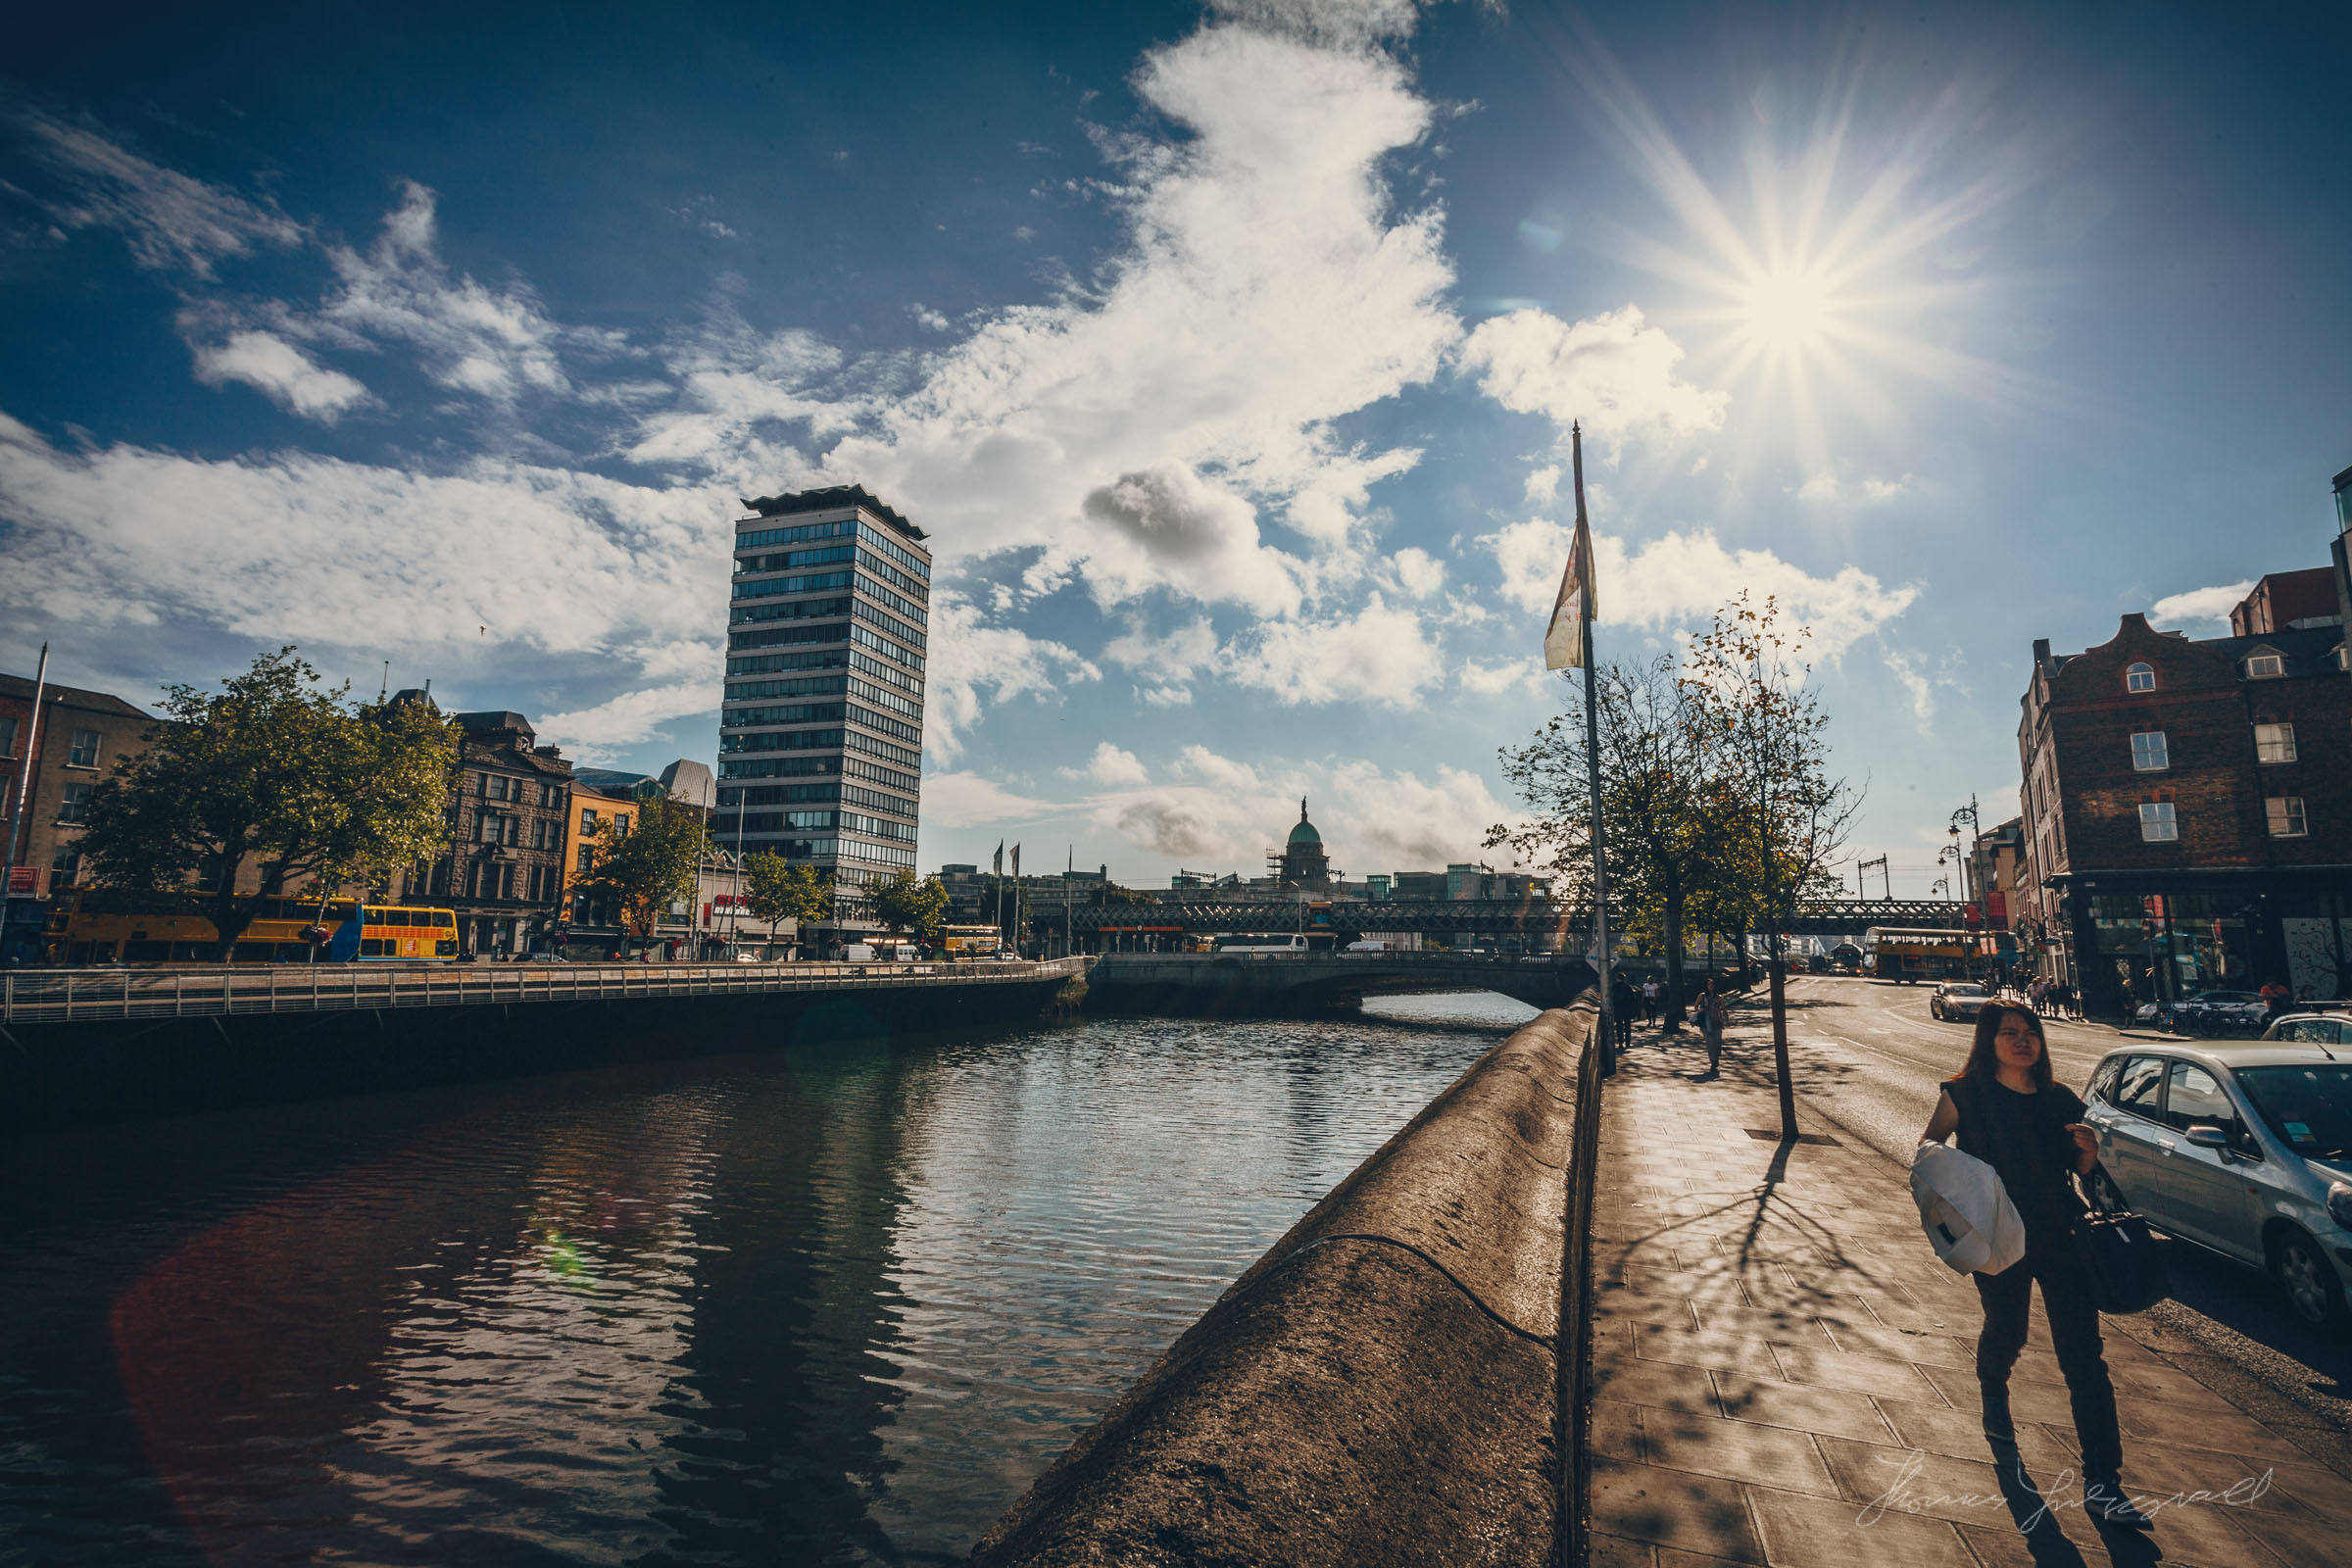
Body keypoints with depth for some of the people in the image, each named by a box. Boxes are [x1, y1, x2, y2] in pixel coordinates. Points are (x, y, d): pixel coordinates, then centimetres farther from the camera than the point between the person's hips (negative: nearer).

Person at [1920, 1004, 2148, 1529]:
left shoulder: (2061, 1100, 3)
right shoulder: (1965, 1095, -7)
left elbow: (2081, 1170, 12)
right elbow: (1927, 1145, 2)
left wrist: (2088, 1148, -9)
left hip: (2061, 1237, 2)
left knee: (2084, 1357, -3)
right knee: (2006, 1333, 15)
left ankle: (2102, 1484, 2)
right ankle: (1993, 1395, 49)